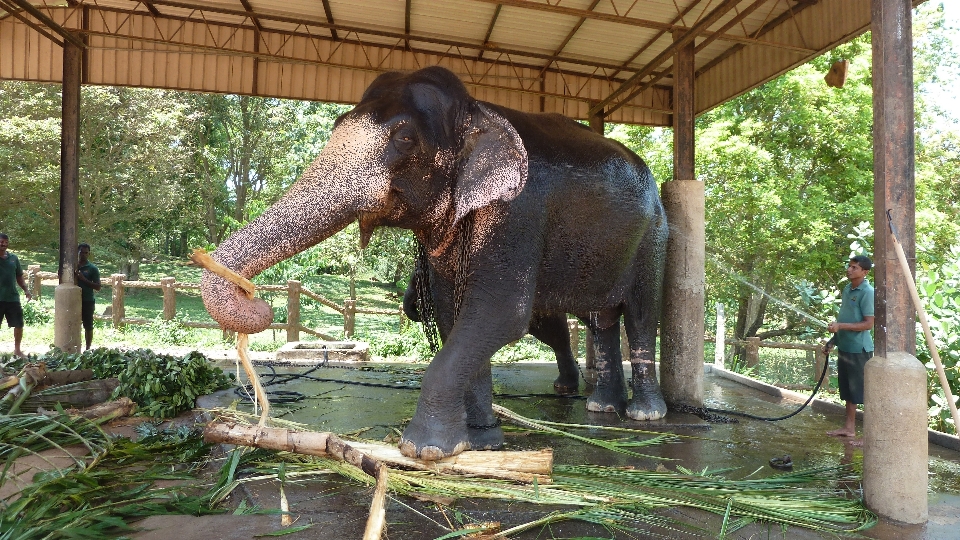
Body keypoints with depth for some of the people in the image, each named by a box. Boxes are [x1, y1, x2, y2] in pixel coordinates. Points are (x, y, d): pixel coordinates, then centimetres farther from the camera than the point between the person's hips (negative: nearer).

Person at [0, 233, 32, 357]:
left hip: (13, 298, 4)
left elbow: (19, 277, 15)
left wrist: (26, 290, 3)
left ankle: (17, 349, 23)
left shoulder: (13, 258, 9)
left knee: (19, 325, 7)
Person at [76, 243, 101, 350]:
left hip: (88, 301, -4)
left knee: (88, 326, 5)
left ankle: (88, 348, 12)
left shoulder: (92, 269, -4)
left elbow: (98, 287, -7)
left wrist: (84, 279, -18)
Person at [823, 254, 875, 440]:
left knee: (864, 390, -1)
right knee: (848, 389, 15)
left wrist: (840, 326, -24)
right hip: (844, 347, 9)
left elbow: (868, 324, -19)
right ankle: (849, 427, 25)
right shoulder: (847, 289, 11)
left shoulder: (867, 292, -15)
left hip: (859, 349, -9)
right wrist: (832, 341, 18)